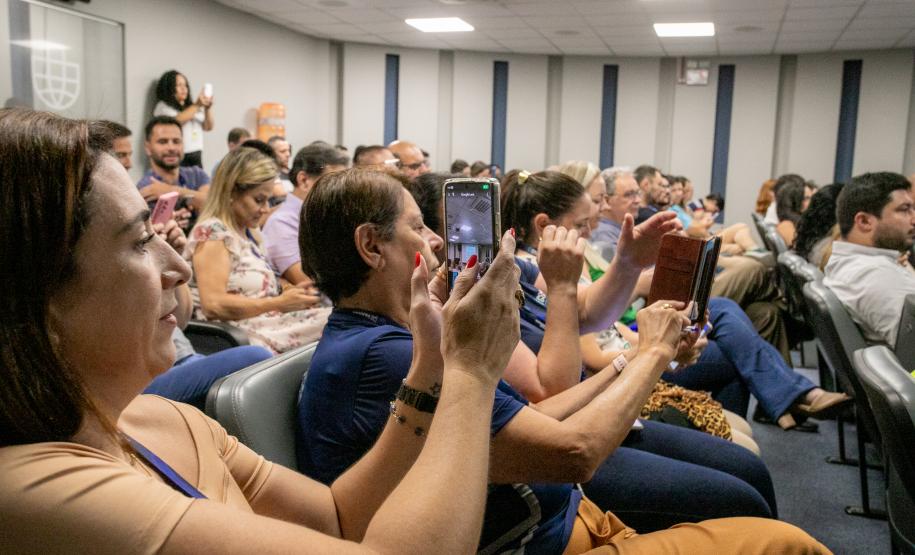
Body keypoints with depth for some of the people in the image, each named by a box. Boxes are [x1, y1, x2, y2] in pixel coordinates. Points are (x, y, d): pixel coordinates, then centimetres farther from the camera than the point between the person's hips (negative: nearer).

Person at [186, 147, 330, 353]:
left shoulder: (251, 234, 18)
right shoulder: (212, 232, -10)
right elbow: (214, 305, -19)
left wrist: (288, 291, 1)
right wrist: (280, 303, -17)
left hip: (269, 325, 8)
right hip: (241, 337, -8)